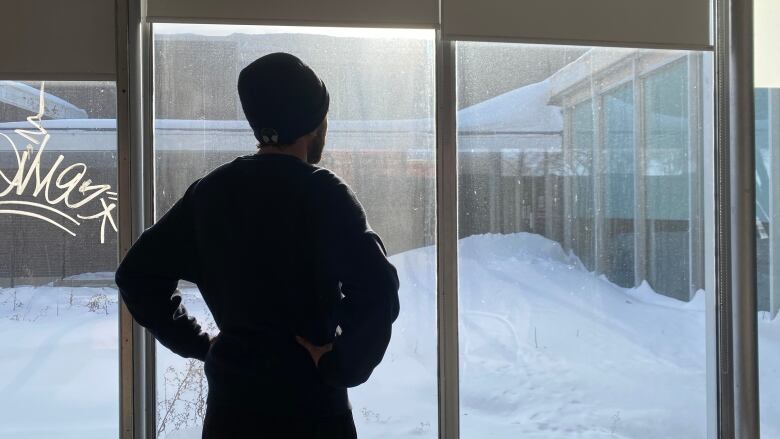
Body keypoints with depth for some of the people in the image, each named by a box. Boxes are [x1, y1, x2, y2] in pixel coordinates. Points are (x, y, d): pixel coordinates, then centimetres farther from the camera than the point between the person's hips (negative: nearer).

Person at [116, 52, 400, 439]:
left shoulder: (209, 192, 4)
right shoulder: (322, 193, -13)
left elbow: (137, 275, 9)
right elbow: (376, 289, -25)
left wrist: (198, 343, 9)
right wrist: (339, 366, -13)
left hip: (229, 405, 5)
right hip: (307, 406, -5)